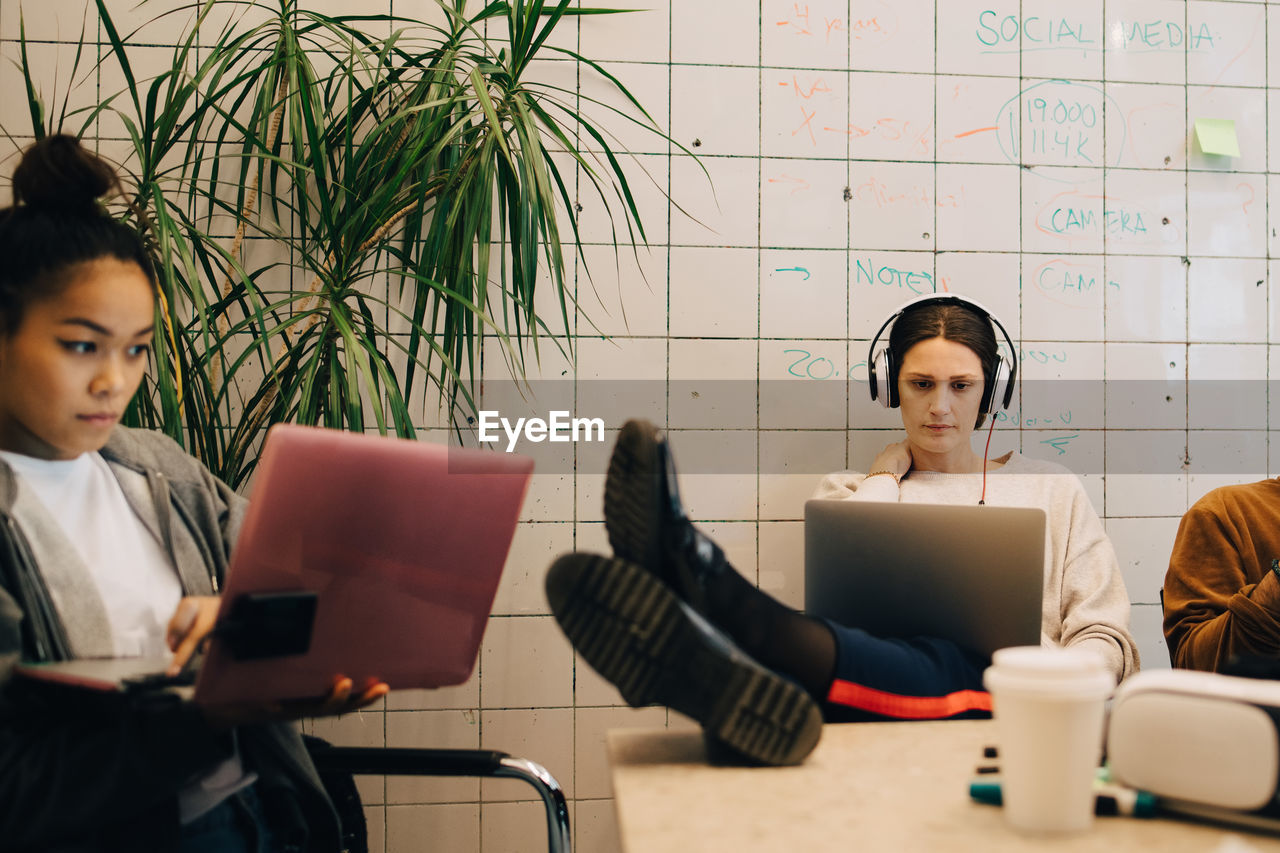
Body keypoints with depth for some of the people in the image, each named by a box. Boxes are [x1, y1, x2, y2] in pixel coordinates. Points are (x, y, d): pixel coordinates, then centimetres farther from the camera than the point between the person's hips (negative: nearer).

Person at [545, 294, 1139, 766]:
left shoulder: (1050, 489, 25)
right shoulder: (850, 492, 24)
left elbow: (1104, 636, 17)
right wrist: (886, 474, 14)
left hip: (1006, 700, -1)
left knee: (946, 668, -38)